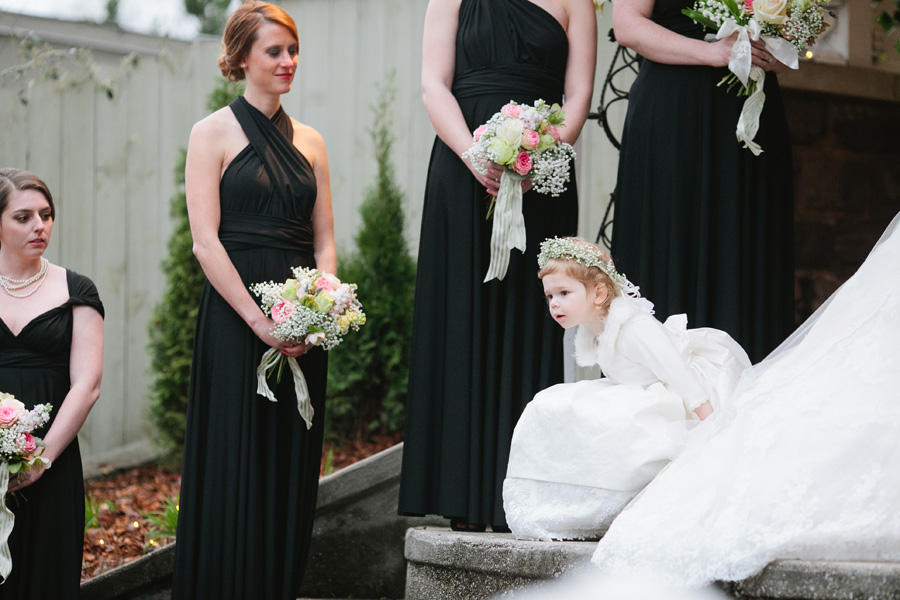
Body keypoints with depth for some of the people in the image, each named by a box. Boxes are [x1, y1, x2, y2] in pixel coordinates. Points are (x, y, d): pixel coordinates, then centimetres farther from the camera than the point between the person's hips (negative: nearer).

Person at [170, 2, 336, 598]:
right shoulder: (214, 134, -1)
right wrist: (258, 320, -16)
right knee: (235, 470, -4)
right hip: (234, 319, -5)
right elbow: (206, 240, -9)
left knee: (292, 470, 6)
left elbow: (324, 241, 12)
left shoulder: (309, 142, 13)